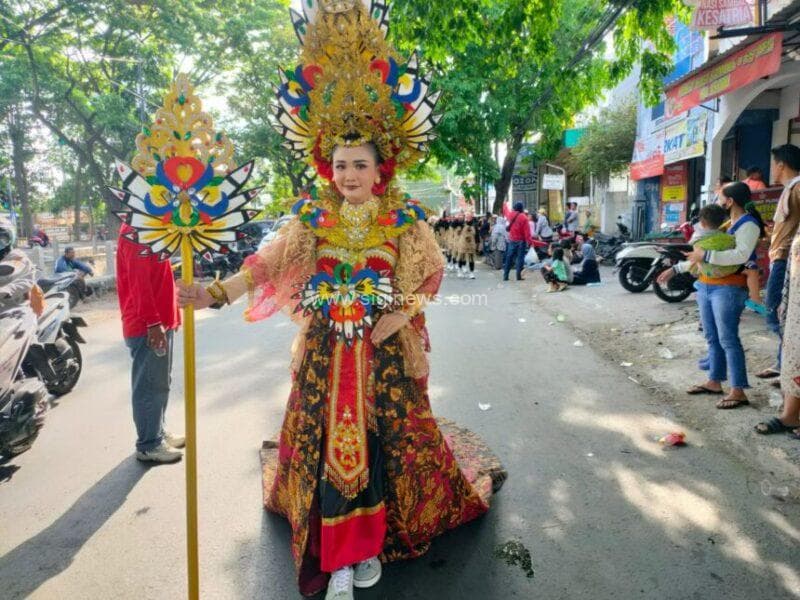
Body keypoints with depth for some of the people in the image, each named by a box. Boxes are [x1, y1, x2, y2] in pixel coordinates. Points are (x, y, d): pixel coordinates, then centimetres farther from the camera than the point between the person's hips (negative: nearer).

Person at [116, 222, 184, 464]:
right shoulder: (135, 230, -15)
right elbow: (138, 281, -22)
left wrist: (170, 315, 19)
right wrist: (153, 322, -25)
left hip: (160, 320, 10)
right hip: (147, 325, -10)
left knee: (161, 382, 17)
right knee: (150, 385, -2)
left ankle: (158, 432, 29)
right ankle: (148, 445, 8)